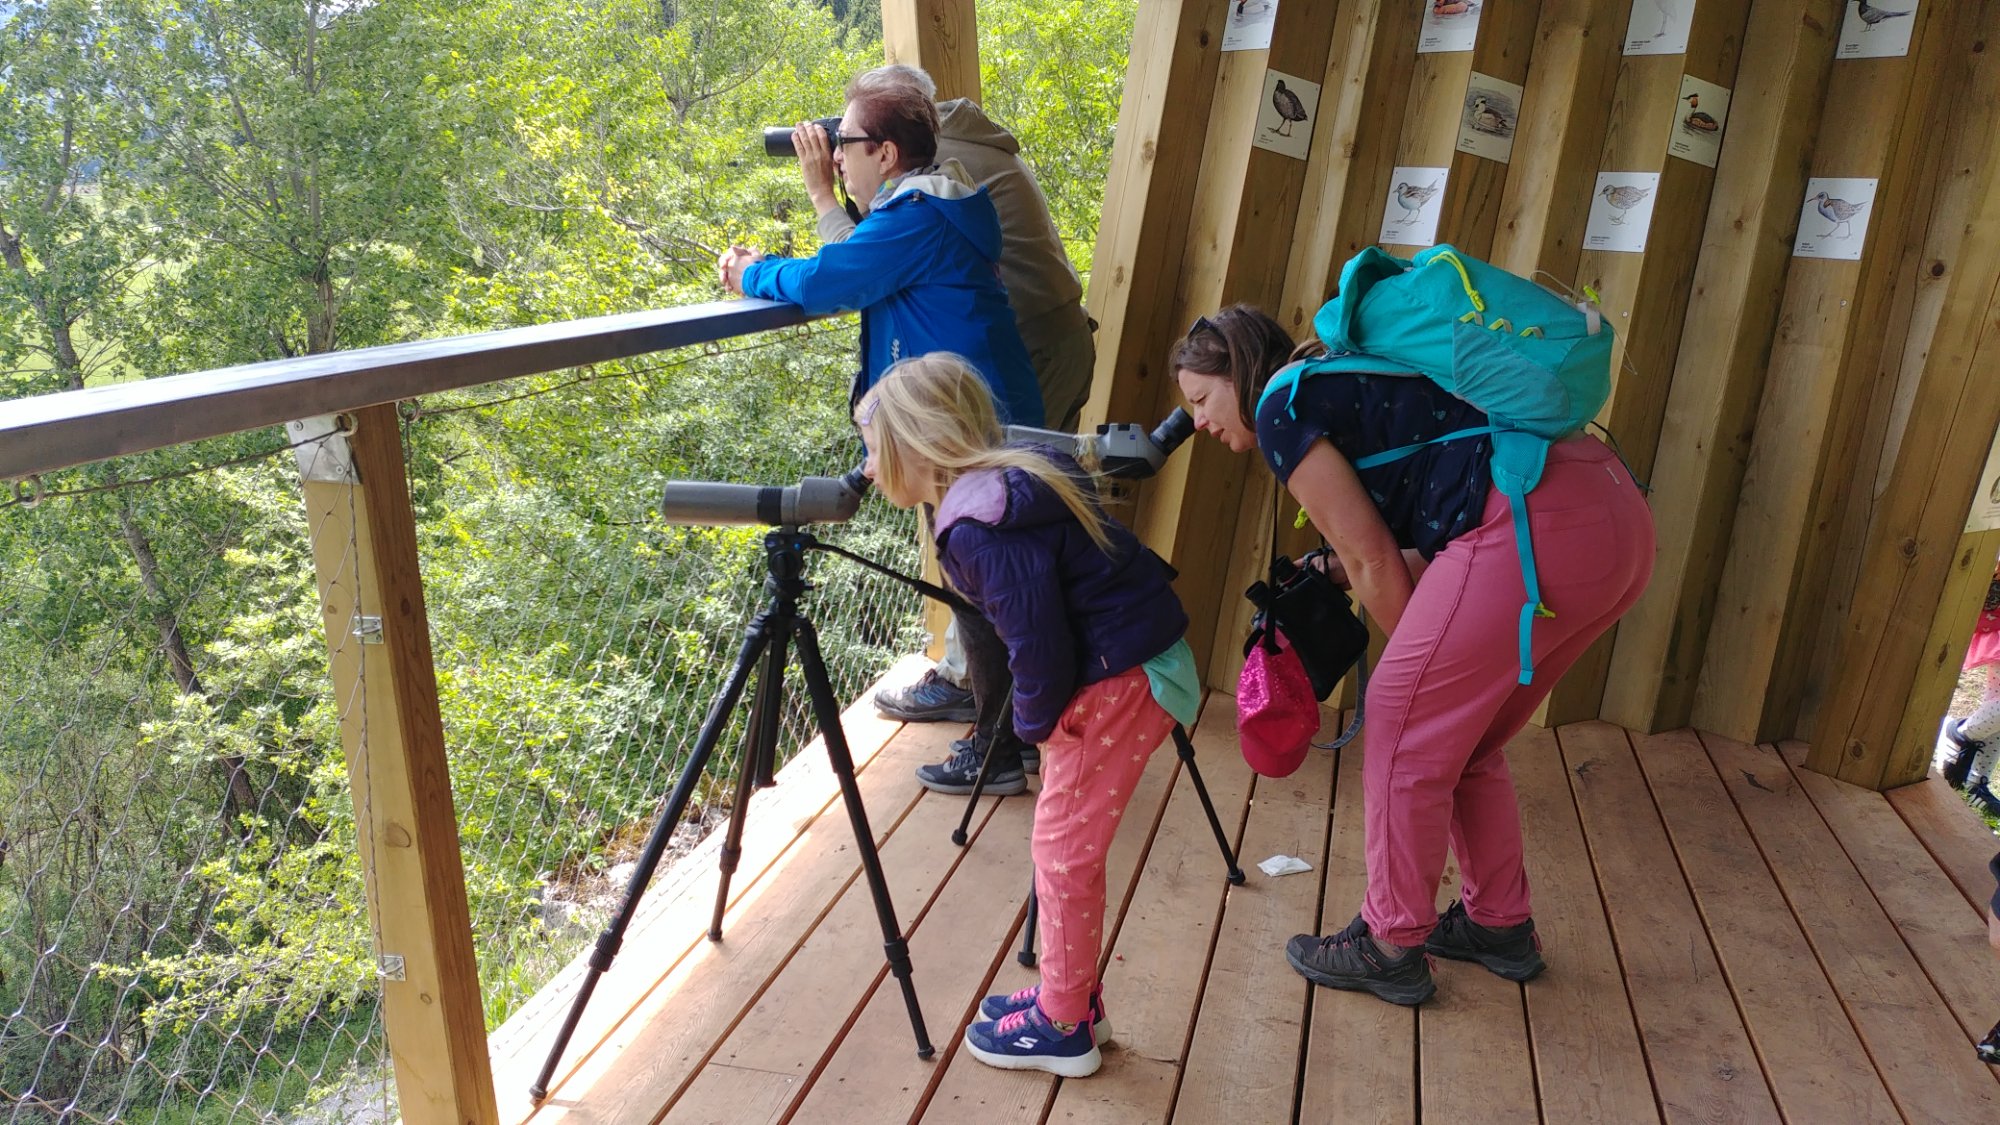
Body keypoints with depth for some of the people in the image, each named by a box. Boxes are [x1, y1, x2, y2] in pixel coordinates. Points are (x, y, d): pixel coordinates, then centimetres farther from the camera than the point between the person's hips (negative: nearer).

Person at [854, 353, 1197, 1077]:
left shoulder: (983, 531, -23)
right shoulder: (1003, 488, 8)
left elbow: (1039, 647, -22)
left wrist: (1035, 723, -4)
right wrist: (1042, 719, 13)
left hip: (1118, 683, -10)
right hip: (1141, 662, 10)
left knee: (1064, 848, 3)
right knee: (1065, 843, 18)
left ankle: (1063, 1026, 19)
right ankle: (1071, 996, 32)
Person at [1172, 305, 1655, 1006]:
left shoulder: (1282, 408, 0)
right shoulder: (1345, 384, 27)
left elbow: (1373, 562, -1)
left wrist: (1417, 663, 11)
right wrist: (1328, 573, 20)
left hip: (1531, 526, -10)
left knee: (1405, 728, 4)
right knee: (1465, 739, 21)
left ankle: (1392, 948, 17)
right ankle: (1500, 925, 35)